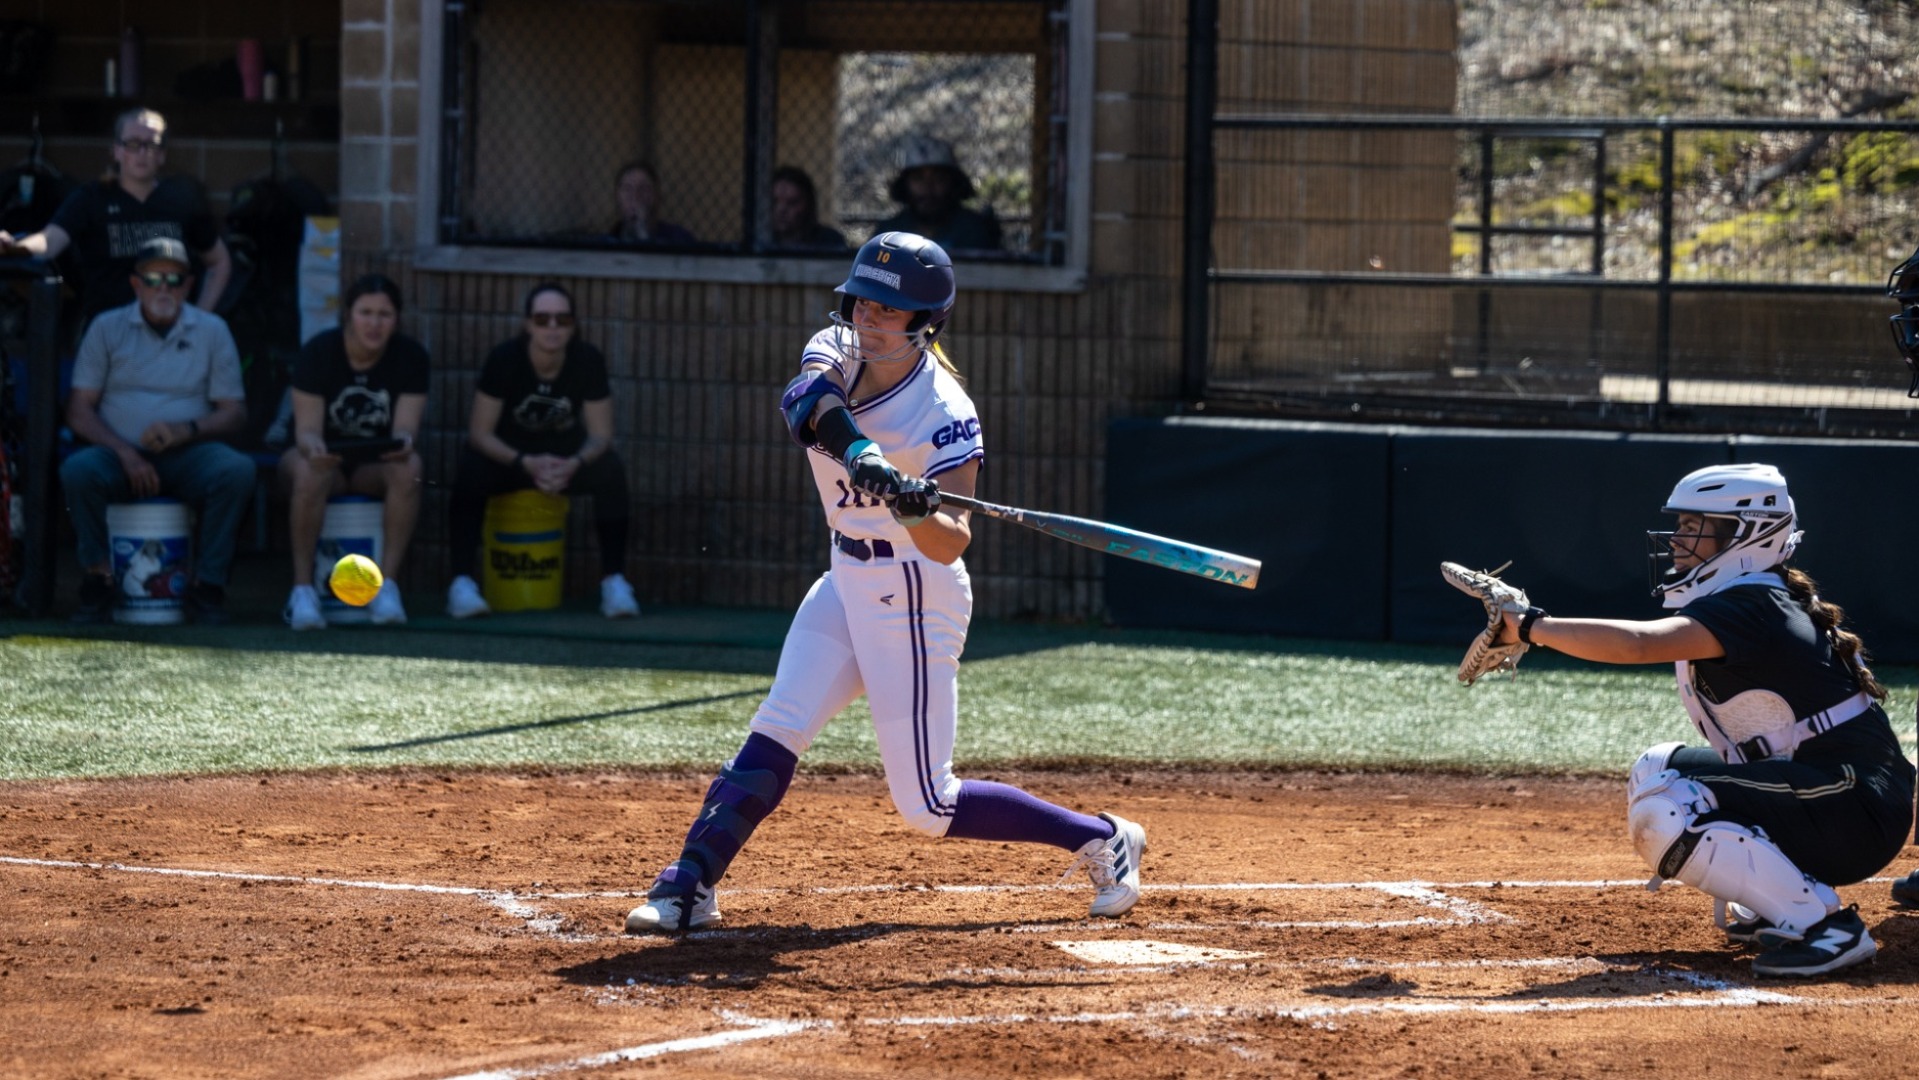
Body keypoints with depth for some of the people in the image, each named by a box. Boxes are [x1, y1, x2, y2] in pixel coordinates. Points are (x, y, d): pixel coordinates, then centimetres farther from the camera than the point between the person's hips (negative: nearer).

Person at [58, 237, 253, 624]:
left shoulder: (211, 331, 9)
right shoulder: (107, 328, 8)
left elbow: (234, 414, 5)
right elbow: (79, 410, 2)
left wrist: (186, 430, -16)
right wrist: (125, 454, -15)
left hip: (187, 453, 0)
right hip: (120, 455, 0)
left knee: (237, 471, -31)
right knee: (78, 470, -34)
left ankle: (207, 587, -23)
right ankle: (98, 580, -20)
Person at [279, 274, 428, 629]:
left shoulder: (409, 356, -8)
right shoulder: (319, 351, -13)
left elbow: (405, 426, -15)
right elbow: (307, 427, -19)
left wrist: (402, 442, -40)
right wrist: (313, 446, -44)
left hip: (375, 463, 2)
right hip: (324, 454, -2)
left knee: (408, 467, -33)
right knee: (310, 473, -38)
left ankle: (386, 585, -30)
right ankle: (303, 589, -32)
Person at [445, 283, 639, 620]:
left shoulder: (588, 361, -15)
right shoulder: (504, 359, -20)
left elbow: (600, 435, -12)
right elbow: (480, 432, -19)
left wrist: (573, 465, -34)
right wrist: (527, 464, -34)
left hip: (567, 454, 2)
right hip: (507, 453, -2)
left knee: (611, 472, -27)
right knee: (470, 474, -33)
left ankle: (614, 580, -22)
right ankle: (461, 582, -30)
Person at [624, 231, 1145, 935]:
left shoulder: (945, 413, -21)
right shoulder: (836, 351, -4)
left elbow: (951, 545, -28)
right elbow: (805, 400, -29)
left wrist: (916, 509, -49)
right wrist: (859, 452, -48)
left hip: (915, 597, -6)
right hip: (847, 580, 6)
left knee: (927, 807, -3)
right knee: (775, 733, -11)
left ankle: (1103, 841, 12)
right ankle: (689, 887, -12)